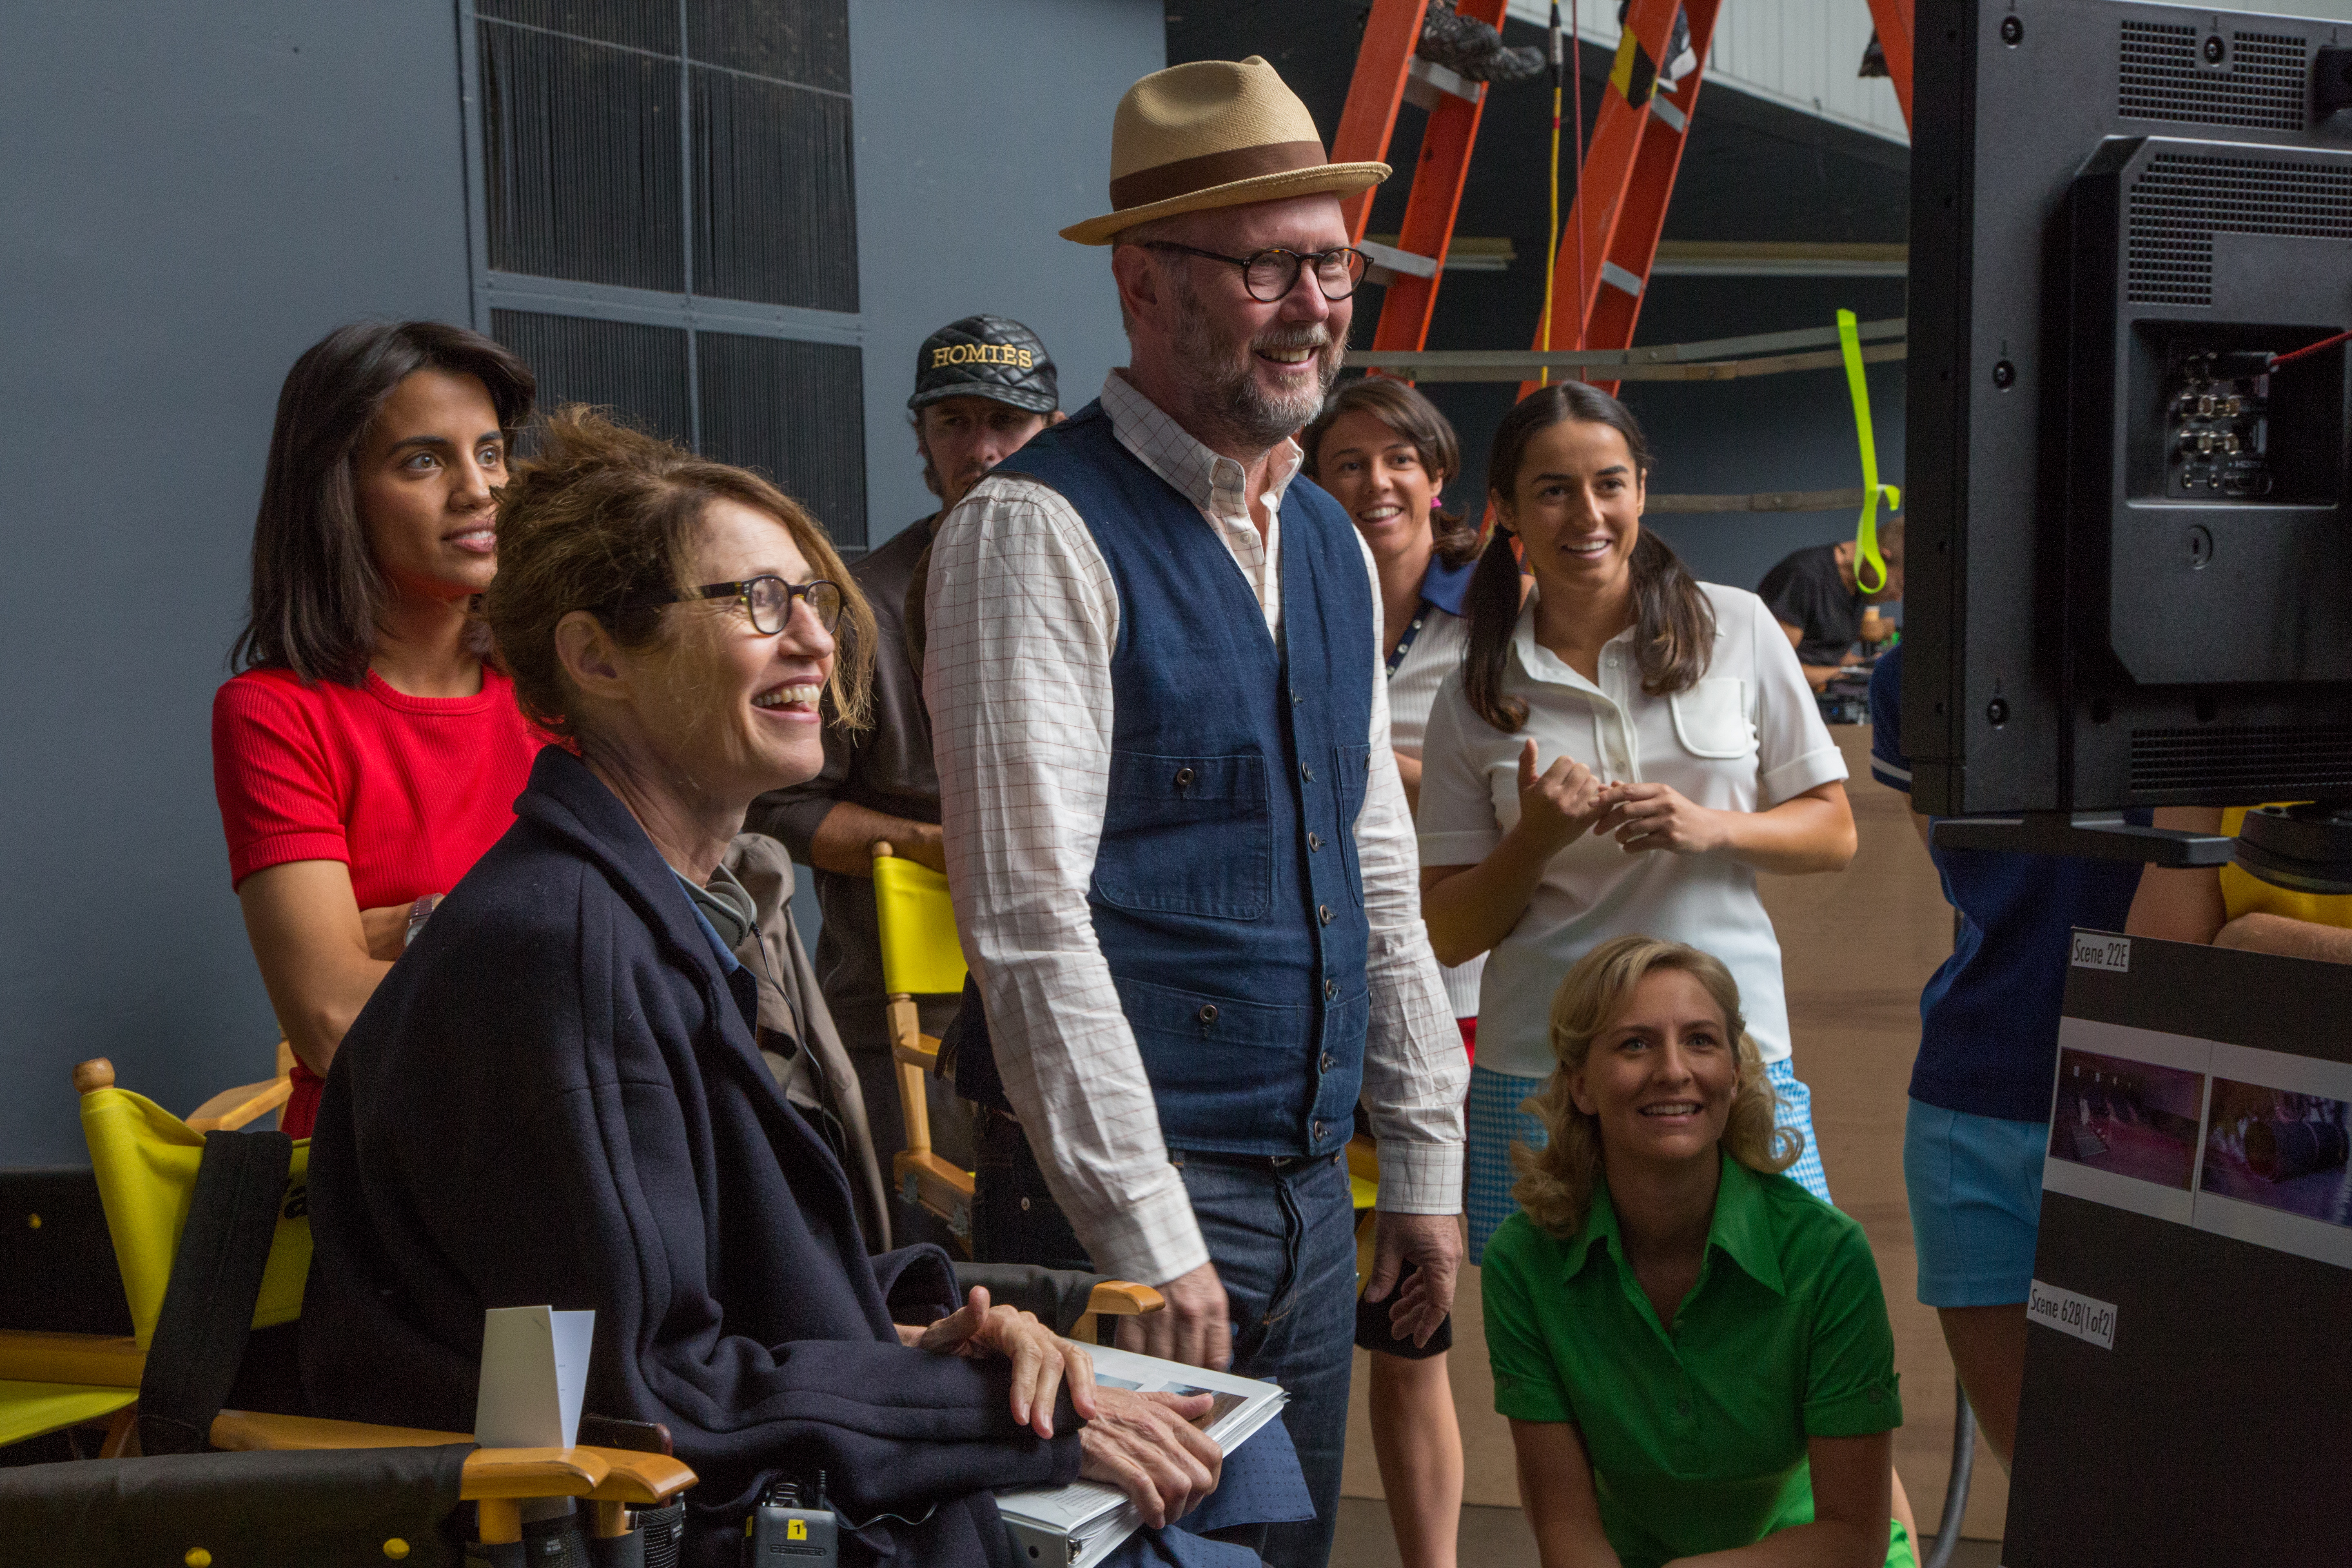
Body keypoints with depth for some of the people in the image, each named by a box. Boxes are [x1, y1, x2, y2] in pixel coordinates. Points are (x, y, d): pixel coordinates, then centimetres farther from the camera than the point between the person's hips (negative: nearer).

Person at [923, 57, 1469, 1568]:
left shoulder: (1330, 543, 13)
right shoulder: (1040, 532, -12)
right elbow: (1031, 921, -18)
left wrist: (1428, 1167, 15)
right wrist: (1145, 1233, -19)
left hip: (1313, 1198, 8)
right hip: (1123, 1197, -8)